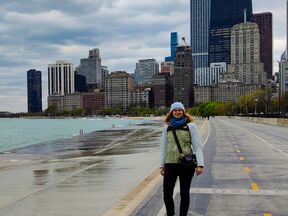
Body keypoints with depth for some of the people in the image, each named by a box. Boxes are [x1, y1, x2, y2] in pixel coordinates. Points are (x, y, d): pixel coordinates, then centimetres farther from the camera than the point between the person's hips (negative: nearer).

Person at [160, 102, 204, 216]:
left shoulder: (190, 126, -1)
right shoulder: (167, 127, 8)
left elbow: (197, 146, -4)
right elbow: (163, 147, 12)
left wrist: (200, 164, -13)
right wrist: (161, 165, 10)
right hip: (170, 164, 2)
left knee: (184, 193, 9)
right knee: (167, 193, 3)